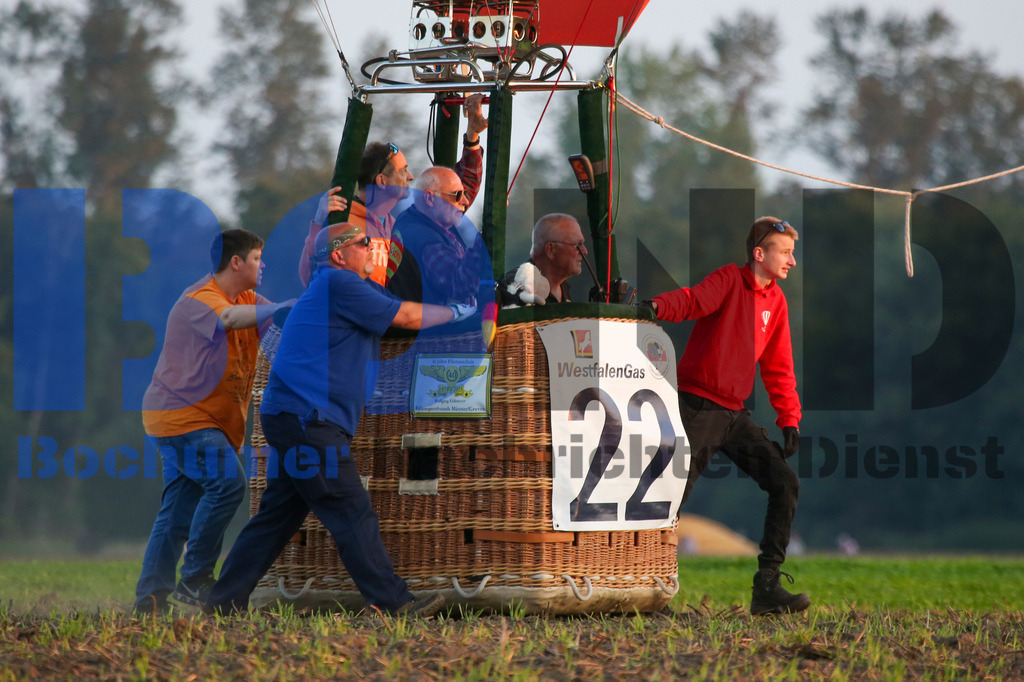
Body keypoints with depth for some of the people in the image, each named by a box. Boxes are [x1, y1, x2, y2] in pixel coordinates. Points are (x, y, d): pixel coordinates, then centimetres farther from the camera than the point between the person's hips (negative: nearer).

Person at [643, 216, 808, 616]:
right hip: (697, 407, -7)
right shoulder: (730, 280, -5)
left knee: (785, 483, -1)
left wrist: (789, 420, 10)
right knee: (674, 494, -14)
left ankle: (767, 588, 1)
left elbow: (778, 368, 18)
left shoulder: (776, 301, 15)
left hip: (734, 416, 7)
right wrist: (657, 306, -45)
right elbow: (694, 300, -24)